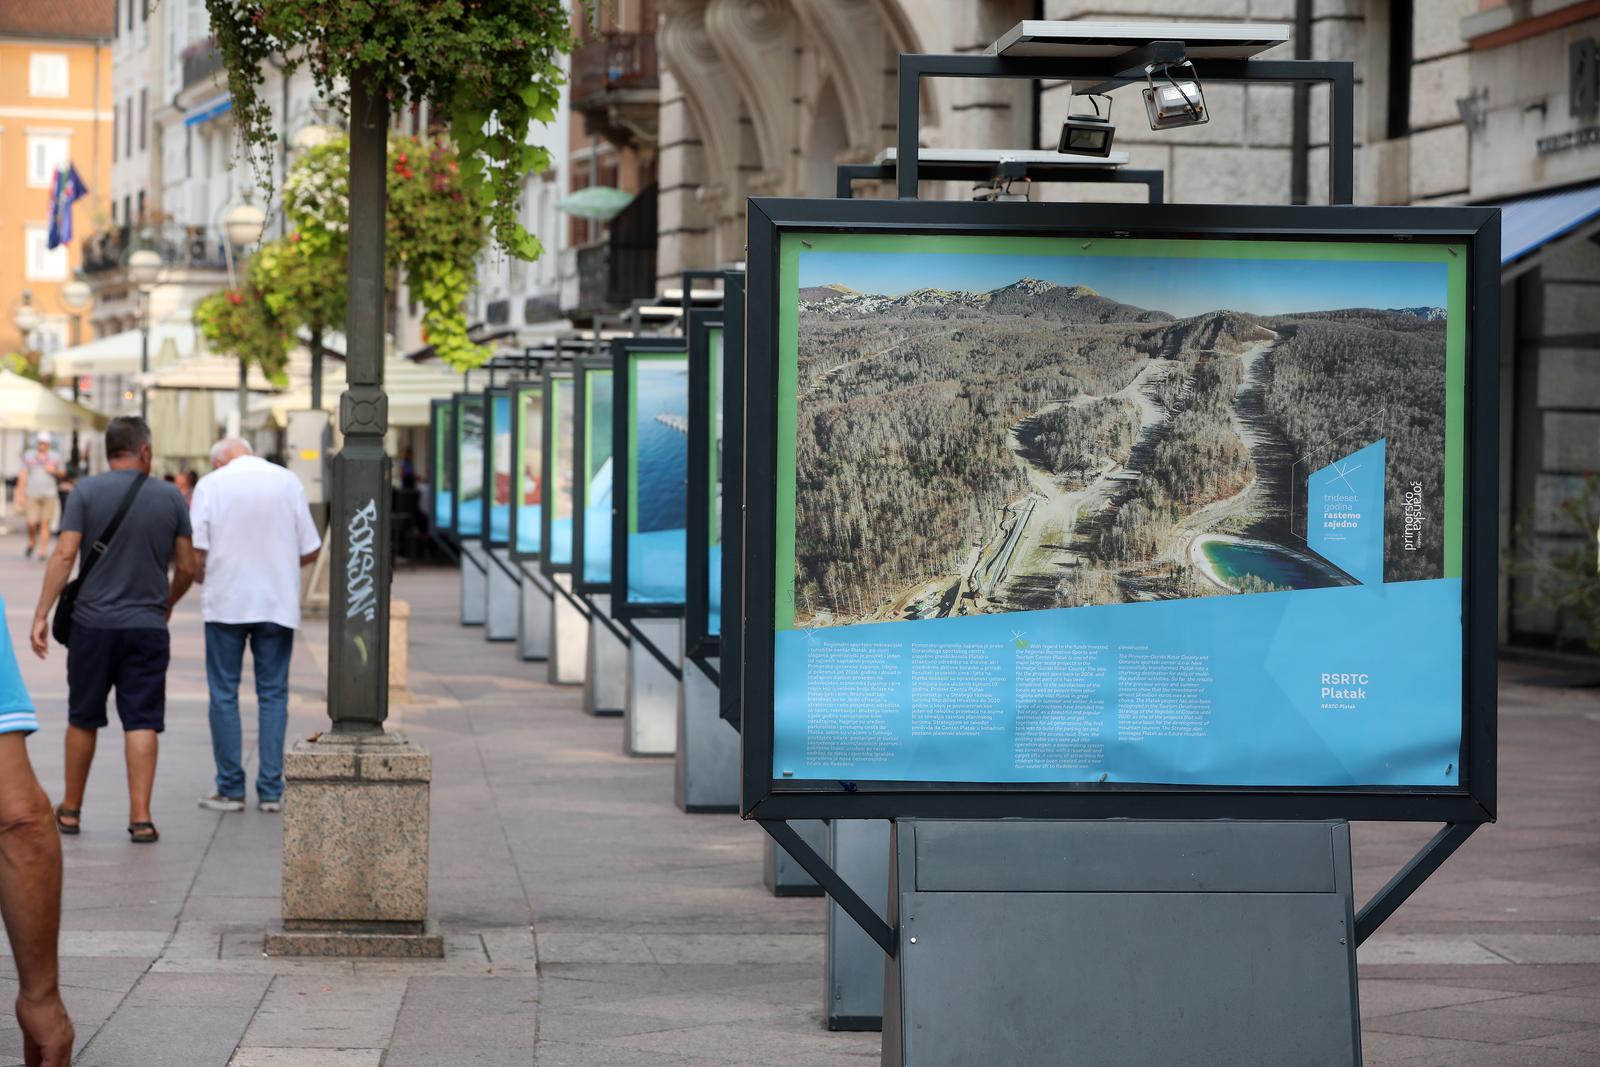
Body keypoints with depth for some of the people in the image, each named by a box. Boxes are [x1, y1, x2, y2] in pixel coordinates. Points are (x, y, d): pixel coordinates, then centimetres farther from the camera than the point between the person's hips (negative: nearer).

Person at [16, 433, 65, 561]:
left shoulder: (55, 457, 8)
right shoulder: (28, 457, 7)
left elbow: (63, 473, 15)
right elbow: (23, 476, 6)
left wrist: (54, 471, -7)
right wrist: (20, 494, 0)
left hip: (49, 495, 0)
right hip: (32, 495, 0)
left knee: (45, 523, -5)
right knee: (31, 523, -8)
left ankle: (43, 550, -1)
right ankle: (32, 542, 20)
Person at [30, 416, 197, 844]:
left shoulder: (86, 492, -2)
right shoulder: (170, 497, 2)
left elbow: (64, 556, -10)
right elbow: (187, 568, 6)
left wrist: (42, 614, -8)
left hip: (93, 624, 0)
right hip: (148, 626, 0)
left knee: (83, 719, 12)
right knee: (142, 722, 1)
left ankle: (70, 811, 23)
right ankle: (140, 817, -5)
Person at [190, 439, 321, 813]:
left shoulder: (211, 484, -1)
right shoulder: (288, 481, 5)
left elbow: (194, 551, -7)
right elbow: (310, 550, 5)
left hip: (226, 602, -2)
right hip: (278, 603, 2)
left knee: (224, 694, 6)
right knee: (273, 694, 7)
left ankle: (230, 789, 6)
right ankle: (271, 791, 4)